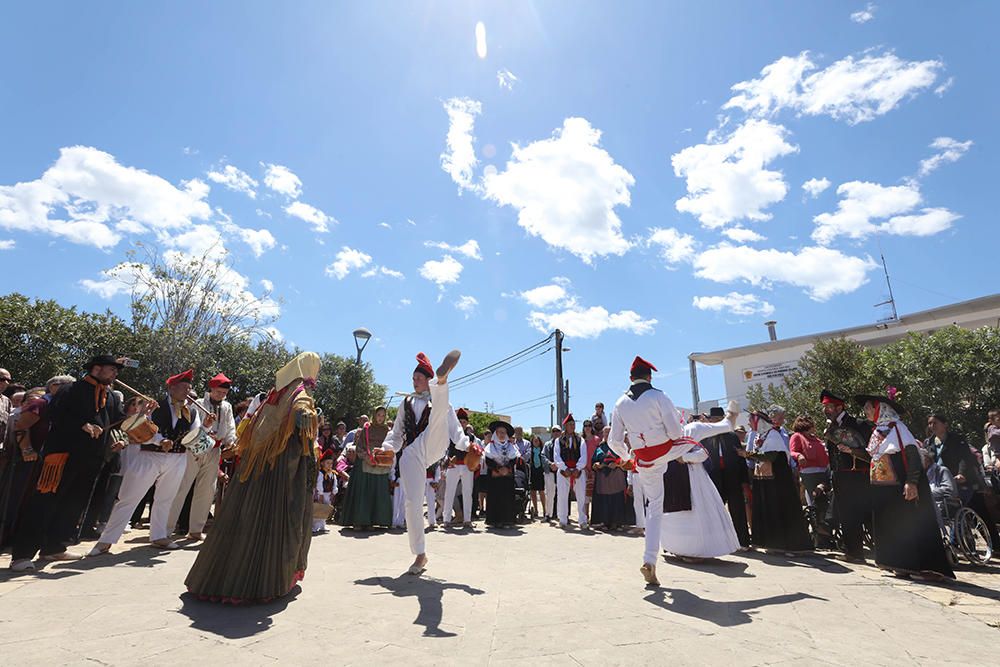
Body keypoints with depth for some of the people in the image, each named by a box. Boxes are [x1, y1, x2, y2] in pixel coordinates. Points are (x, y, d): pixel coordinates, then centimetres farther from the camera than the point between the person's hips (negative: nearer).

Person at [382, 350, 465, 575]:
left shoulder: (438, 402, 16)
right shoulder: (406, 403, 24)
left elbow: (454, 428, 8)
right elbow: (396, 432, 23)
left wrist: (466, 445, -10)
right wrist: (387, 447, 3)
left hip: (431, 446, -2)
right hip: (410, 453, 3)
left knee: (439, 412, -25)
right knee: (413, 502, -4)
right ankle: (420, 554, 13)